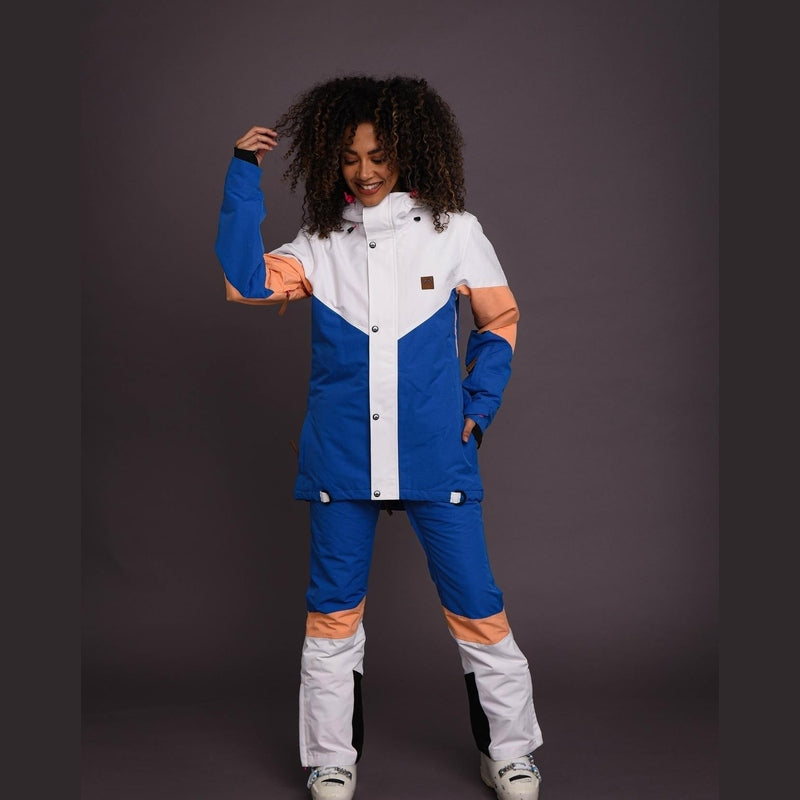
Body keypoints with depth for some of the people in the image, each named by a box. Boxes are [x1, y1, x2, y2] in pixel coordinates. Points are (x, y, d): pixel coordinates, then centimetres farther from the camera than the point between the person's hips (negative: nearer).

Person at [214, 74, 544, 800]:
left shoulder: (454, 232, 1)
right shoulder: (320, 244, 5)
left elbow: (500, 321, 11)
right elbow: (244, 281, -10)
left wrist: (480, 406, 2)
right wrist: (244, 172, -9)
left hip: (436, 459, -1)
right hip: (342, 460, 2)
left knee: (476, 608, 6)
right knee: (333, 614, 11)